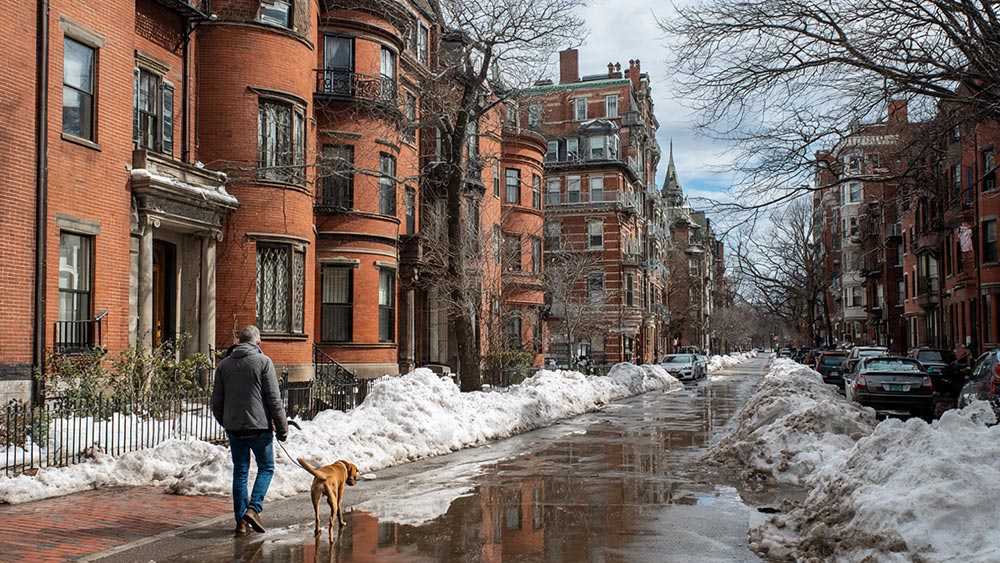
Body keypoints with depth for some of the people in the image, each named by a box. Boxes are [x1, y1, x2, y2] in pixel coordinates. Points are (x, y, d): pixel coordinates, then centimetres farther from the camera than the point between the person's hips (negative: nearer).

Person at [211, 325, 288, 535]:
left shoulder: (224, 364, 9)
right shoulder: (263, 362, -5)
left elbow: (216, 402, 11)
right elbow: (274, 399, -8)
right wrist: (282, 427, -2)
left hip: (233, 429, 4)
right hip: (258, 427, -4)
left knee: (240, 472, 11)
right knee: (266, 468, 10)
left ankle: (241, 520, 10)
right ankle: (253, 508, -7)